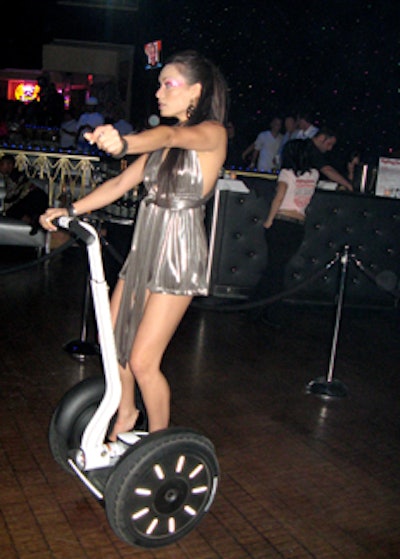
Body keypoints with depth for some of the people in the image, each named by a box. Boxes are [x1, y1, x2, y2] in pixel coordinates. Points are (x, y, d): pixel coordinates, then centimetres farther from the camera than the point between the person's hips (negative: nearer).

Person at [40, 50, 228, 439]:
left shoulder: (212, 133, -9)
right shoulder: (164, 139, 14)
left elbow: (172, 136, -31)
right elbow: (121, 183, 12)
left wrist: (124, 143, -52)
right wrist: (69, 210, 2)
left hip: (179, 253, -8)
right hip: (146, 247, 8)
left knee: (142, 362, -6)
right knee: (112, 342, 15)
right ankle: (125, 415, 41)